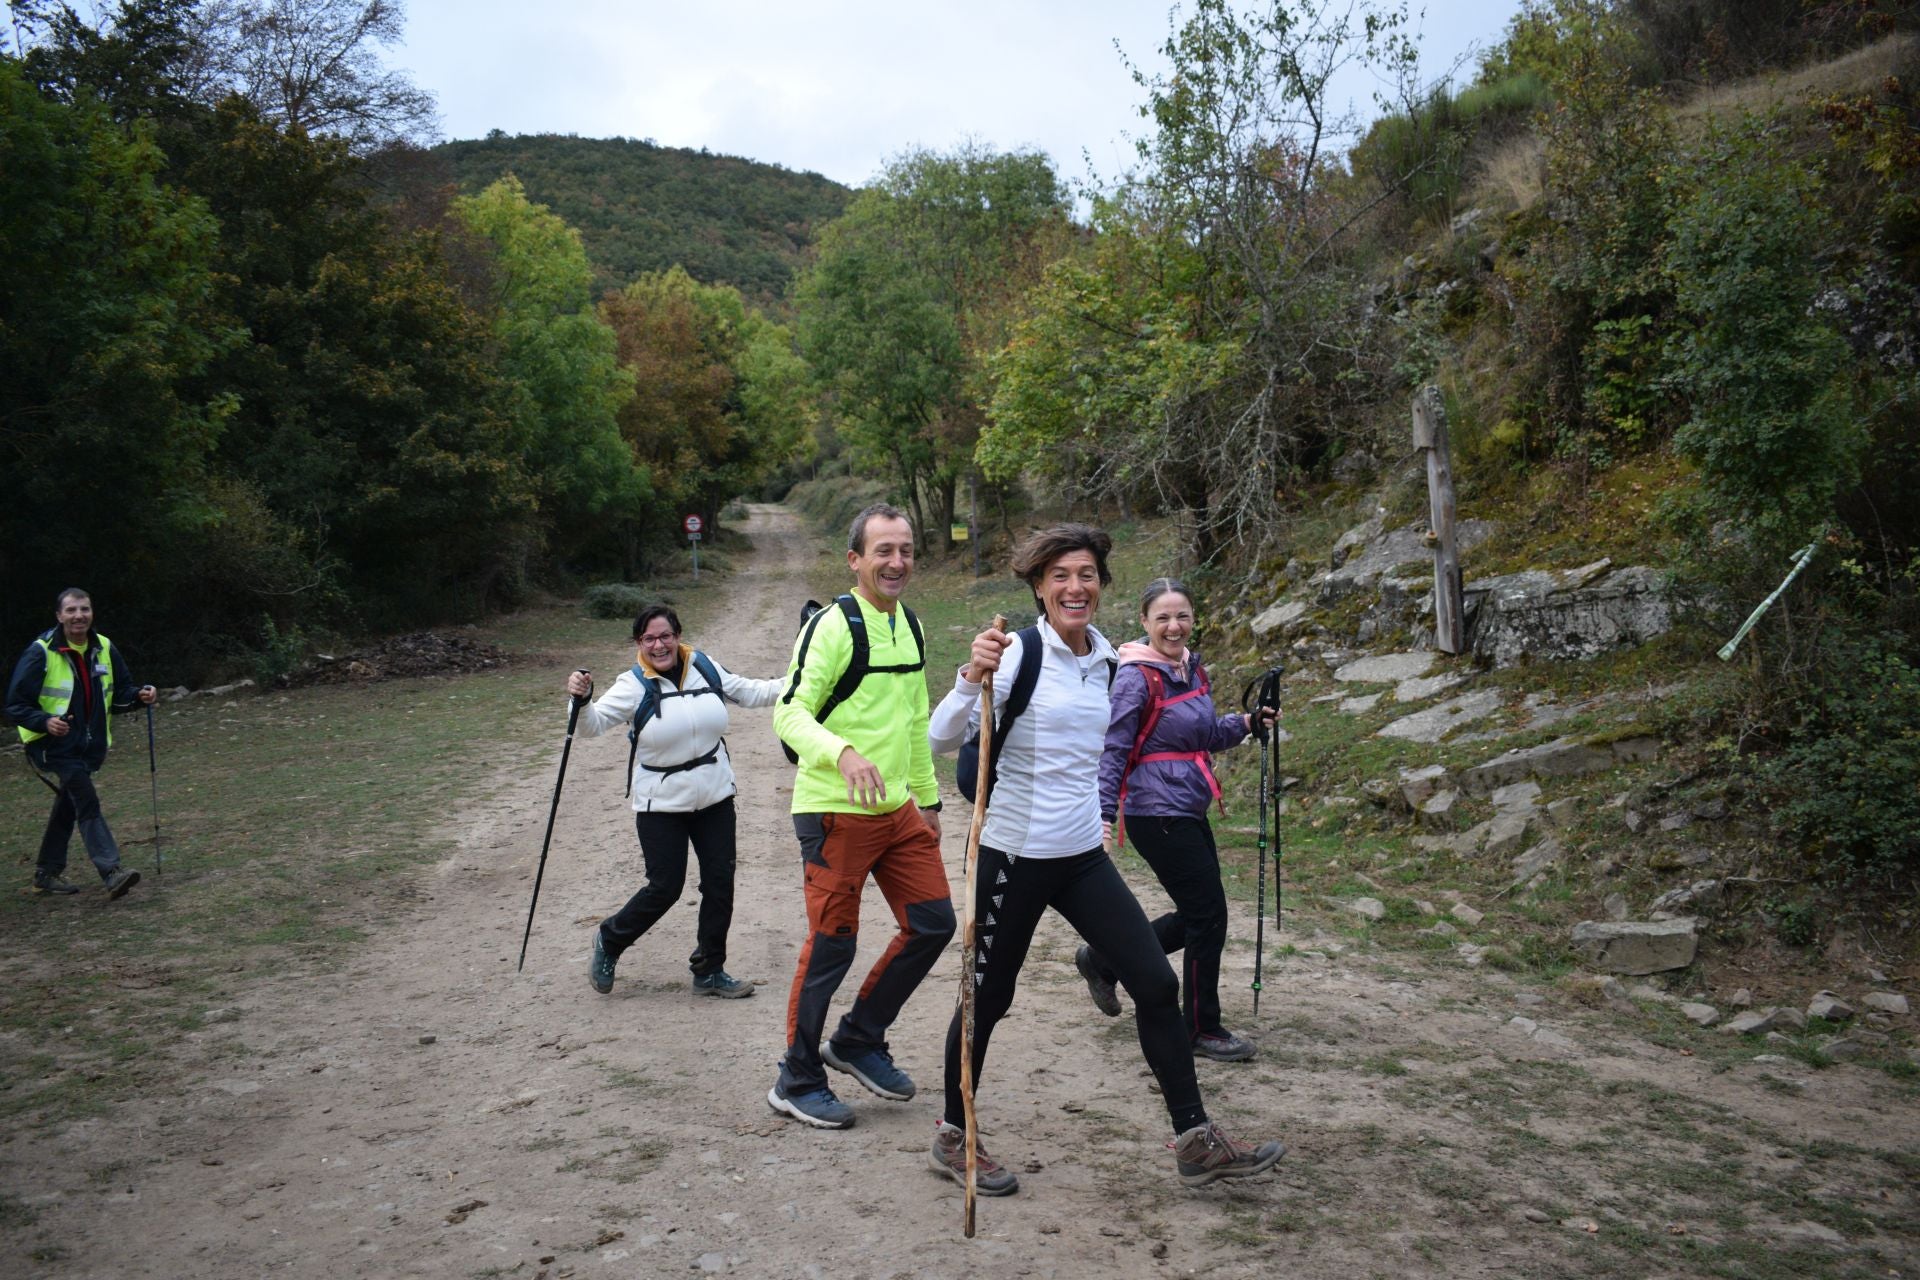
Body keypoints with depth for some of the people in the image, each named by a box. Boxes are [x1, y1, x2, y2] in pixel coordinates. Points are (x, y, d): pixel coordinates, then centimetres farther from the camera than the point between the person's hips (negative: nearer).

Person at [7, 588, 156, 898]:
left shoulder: (104, 649, 2)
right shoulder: (41, 652, -15)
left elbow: (120, 692, 12)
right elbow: (16, 704, -13)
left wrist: (139, 696, -10)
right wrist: (45, 721, -31)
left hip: (89, 748, 7)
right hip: (51, 748, -7)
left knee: (68, 808, 17)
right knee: (87, 802, -20)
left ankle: (46, 874, 33)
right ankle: (112, 873, -26)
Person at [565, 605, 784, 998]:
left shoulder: (705, 668, 0)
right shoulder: (634, 685, -11)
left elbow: (750, 692, 11)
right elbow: (595, 724, -17)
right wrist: (582, 700, -37)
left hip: (715, 798, 4)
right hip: (661, 805, -4)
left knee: (720, 882, 6)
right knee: (665, 888, -2)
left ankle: (709, 971, 22)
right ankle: (609, 941, 27)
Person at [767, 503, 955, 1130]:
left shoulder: (910, 625, 13)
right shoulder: (833, 625, -13)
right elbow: (789, 713, -18)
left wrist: (927, 796, 21)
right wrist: (843, 753, -35)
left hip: (898, 808, 8)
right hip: (834, 812, -8)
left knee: (932, 923, 9)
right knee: (832, 945, -1)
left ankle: (858, 1040, 27)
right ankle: (797, 1082, 17)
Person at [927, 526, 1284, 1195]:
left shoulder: (1106, 662, 8)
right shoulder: (1019, 652, -13)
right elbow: (942, 739, -22)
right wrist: (974, 676, -34)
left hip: (1084, 856, 6)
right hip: (1014, 856, -6)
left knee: (1157, 984, 3)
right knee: (988, 997, 7)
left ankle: (1196, 1141, 15)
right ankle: (953, 1136, 28)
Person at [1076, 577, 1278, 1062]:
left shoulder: (1193, 670, 9)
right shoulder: (1137, 678, -15)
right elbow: (1113, 751, -16)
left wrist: (1246, 723, 6)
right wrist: (1104, 816, -20)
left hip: (1189, 812, 9)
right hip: (1157, 815, -9)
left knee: (1196, 915, 16)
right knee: (1209, 916, -3)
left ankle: (1102, 960, 32)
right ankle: (1201, 1028, 15)